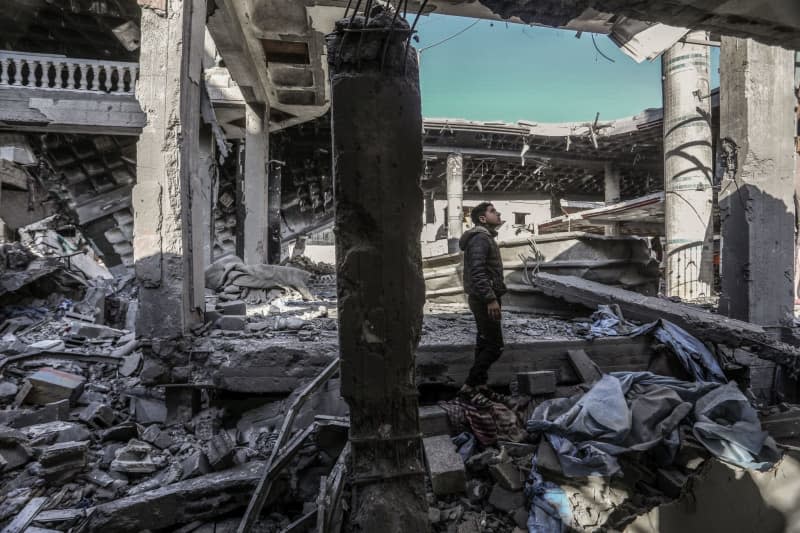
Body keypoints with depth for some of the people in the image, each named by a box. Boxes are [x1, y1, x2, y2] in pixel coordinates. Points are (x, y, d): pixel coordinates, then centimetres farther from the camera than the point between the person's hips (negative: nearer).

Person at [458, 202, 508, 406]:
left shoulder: (486, 237, 19)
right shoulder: (480, 238, -15)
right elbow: (477, 273, -25)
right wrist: (491, 299, -26)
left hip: (484, 299, 10)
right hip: (485, 299, -10)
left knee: (484, 344, 14)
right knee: (495, 346, -7)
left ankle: (481, 386, 23)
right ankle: (469, 387, 0)